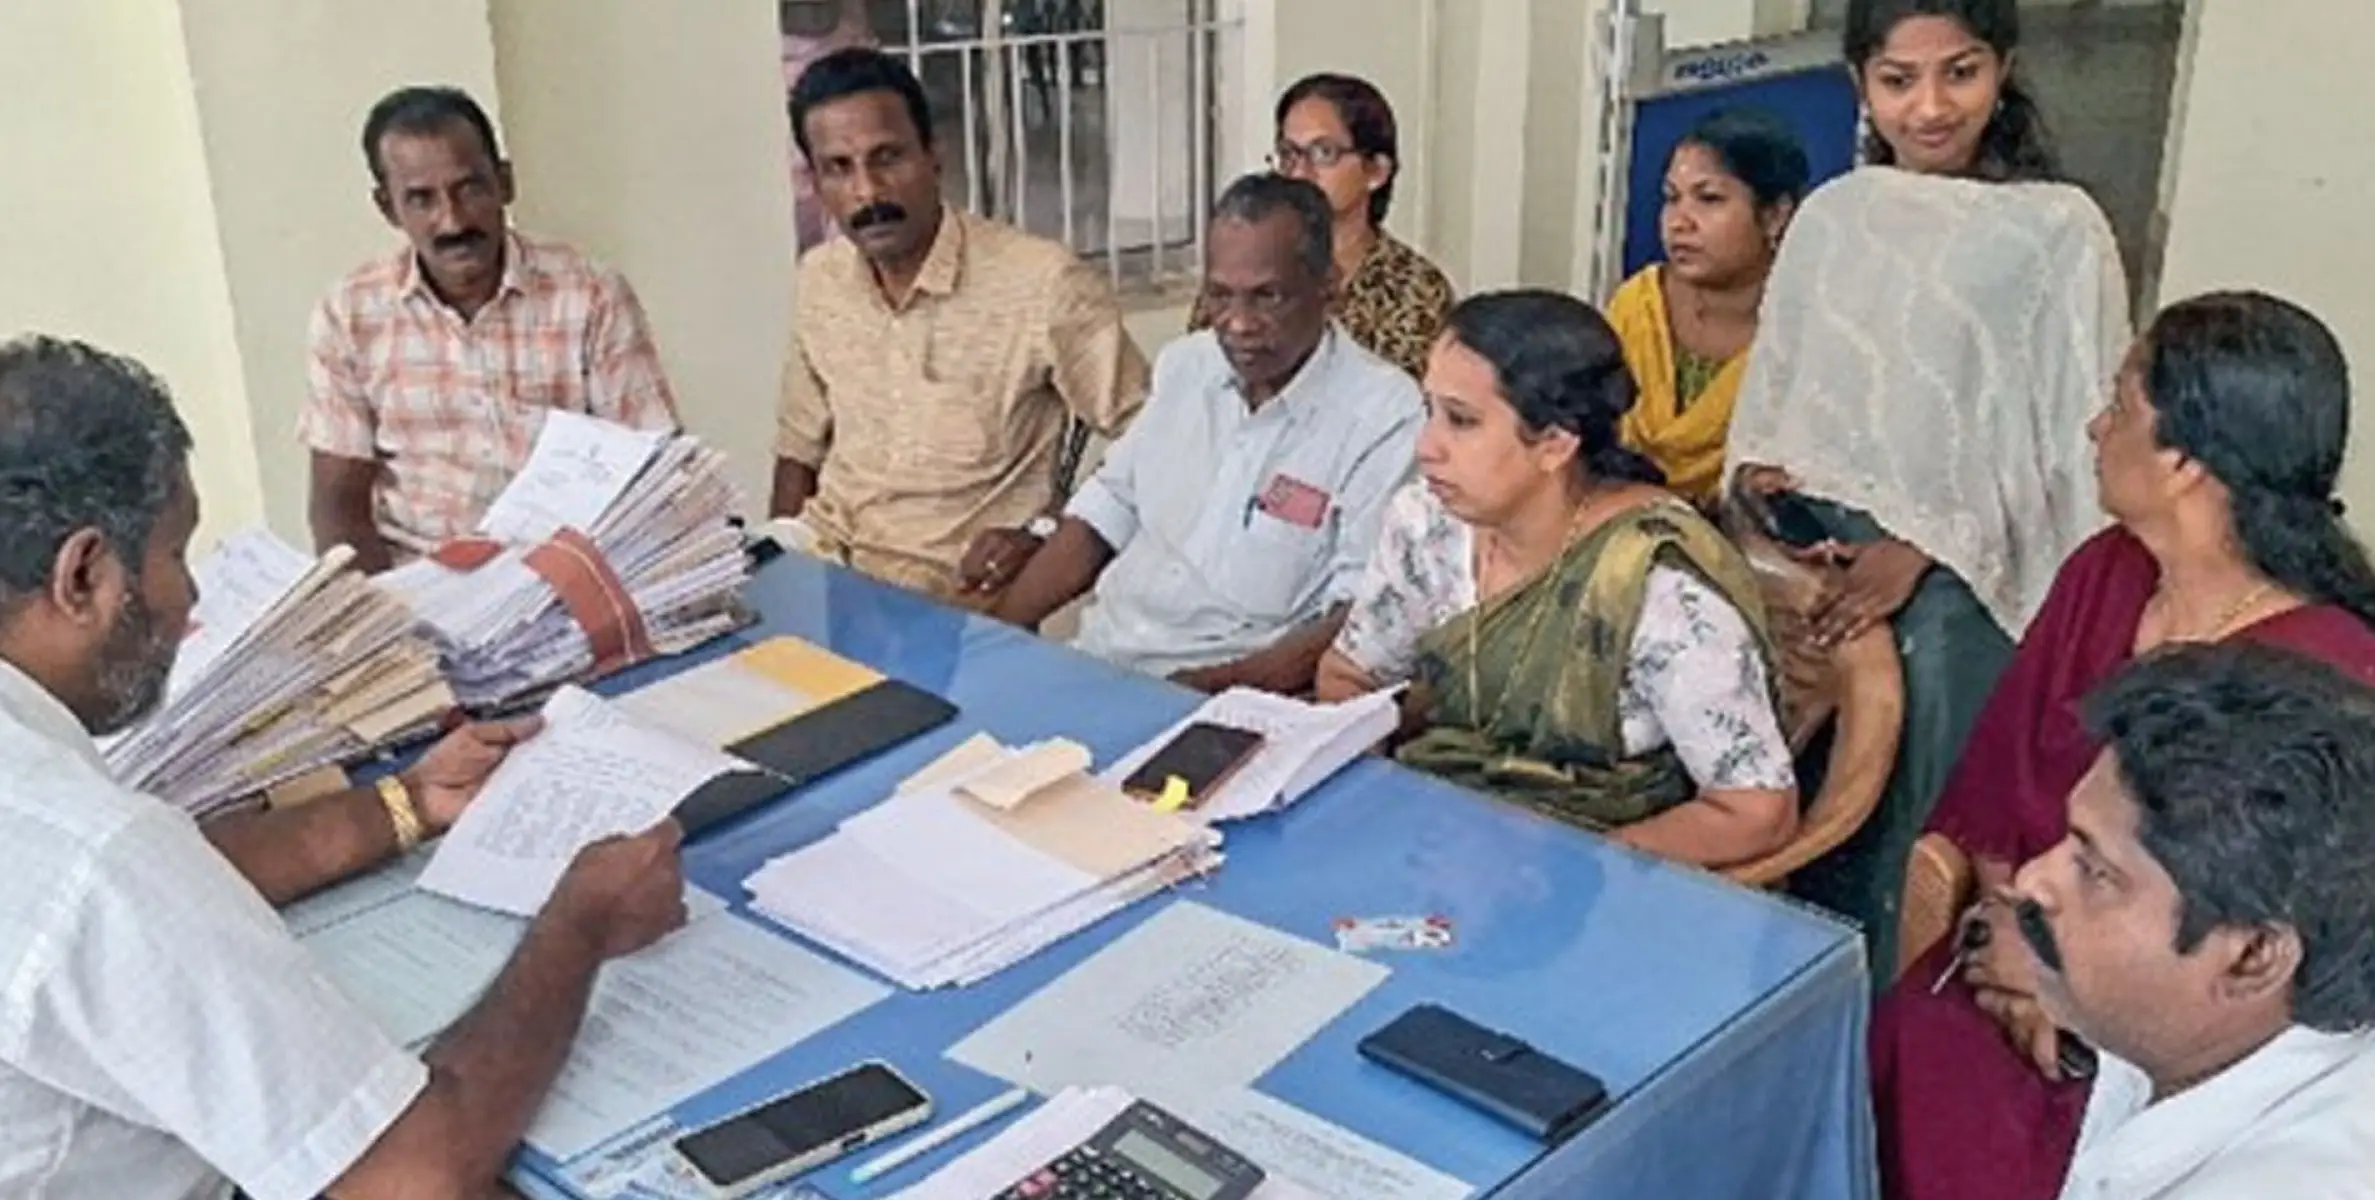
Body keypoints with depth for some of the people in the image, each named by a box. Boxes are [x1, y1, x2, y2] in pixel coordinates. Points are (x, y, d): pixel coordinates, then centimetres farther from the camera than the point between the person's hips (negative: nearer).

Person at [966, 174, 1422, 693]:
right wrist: (995, 630, 7)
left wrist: (1209, 688, -21)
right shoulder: (1185, 363, 11)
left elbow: (1360, 623, -14)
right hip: (1094, 661, 6)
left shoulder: (1385, 415, -10)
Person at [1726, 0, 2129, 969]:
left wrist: (1921, 548, -15)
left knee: (1910, 841, -1)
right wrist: (1756, 470, -3)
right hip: (1809, 564, 4)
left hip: (1955, 590, -4)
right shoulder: (1830, 214, 9)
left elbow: (2074, 444, -8)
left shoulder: (2058, 231, -5)